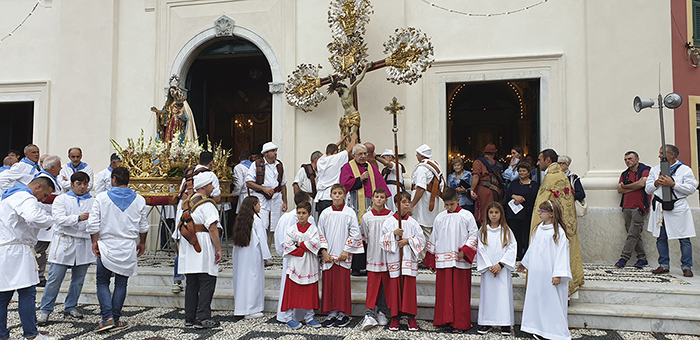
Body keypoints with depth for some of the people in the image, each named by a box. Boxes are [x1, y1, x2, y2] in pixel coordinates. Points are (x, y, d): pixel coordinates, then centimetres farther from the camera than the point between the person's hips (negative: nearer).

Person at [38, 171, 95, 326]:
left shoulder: (93, 201, 12)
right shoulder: (61, 199, 6)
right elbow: (60, 219, -10)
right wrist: (79, 218, -25)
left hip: (84, 244, 3)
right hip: (64, 242, -2)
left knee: (78, 279, 9)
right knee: (55, 279, -3)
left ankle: (70, 307, 24)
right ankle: (45, 310, 7)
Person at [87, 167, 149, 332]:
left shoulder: (102, 198, -4)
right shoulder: (139, 200, 1)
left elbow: (93, 223, -6)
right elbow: (143, 226, 8)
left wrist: (95, 242, 4)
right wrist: (142, 243, 21)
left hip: (106, 246, -1)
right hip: (129, 247, 1)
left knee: (102, 282, 10)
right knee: (121, 284, 10)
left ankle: (107, 318, -1)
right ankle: (116, 320, 14)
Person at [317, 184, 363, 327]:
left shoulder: (349, 213, -2)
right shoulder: (325, 213, 5)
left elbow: (354, 233, -3)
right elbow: (321, 233, 6)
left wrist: (346, 251, -8)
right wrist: (324, 251, -3)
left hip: (344, 255, -2)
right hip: (328, 255, 2)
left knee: (343, 284, 0)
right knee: (329, 283, 4)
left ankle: (343, 314, 11)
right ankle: (332, 313, 14)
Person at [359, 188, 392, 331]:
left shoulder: (390, 216, -1)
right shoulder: (367, 217, 4)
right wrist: (373, 248, 10)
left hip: (387, 256, 0)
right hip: (373, 256, 0)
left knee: (385, 285, 7)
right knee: (372, 285, -4)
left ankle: (381, 312, 20)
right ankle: (369, 315, -5)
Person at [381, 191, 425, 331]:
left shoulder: (413, 222, 4)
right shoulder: (389, 221, 2)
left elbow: (421, 239, 3)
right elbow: (383, 239, 0)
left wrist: (408, 240, -11)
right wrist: (393, 234, -15)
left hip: (409, 259, 1)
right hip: (394, 259, 0)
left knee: (409, 287, 1)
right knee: (395, 287, 3)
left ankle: (411, 317, 12)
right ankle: (395, 317, 14)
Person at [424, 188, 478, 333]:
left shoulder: (467, 216, 2)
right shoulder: (440, 217, 11)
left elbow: (473, 234, 0)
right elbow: (433, 238, 15)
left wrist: (464, 251, -12)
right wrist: (431, 259, 13)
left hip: (461, 261, -3)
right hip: (443, 260, 3)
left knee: (460, 292, 0)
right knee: (443, 291, 5)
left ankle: (460, 323, 7)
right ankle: (445, 319, 17)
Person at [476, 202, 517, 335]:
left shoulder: (506, 230, 3)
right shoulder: (483, 231, 5)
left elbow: (512, 248, -3)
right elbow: (481, 249, 1)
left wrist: (500, 264, -11)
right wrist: (489, 266, -8)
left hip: (502, 269, -1)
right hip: (487, 268, 1)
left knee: (503, 293, -2)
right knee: (487, 293, 3)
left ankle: (505, 324, 6)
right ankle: (486, 322, 12)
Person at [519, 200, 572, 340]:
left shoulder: (559, 232, -11)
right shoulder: (537, 229, 10)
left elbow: (561, 254, -14)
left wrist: (558, 275, -18)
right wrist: (524, 262, 30)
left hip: (549, 274, -7)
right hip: (536, 273, 7)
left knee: (553, 301, -3)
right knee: (537, 299, 10)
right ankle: (539, 329, 20)